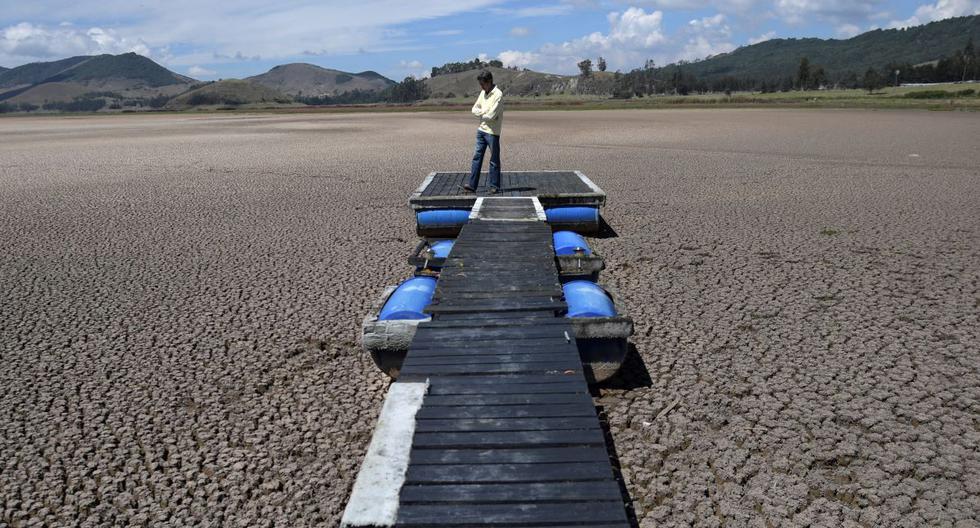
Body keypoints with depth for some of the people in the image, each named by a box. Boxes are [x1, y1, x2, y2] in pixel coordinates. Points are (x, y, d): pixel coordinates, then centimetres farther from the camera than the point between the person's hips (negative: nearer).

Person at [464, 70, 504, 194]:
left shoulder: (498, 95, -15)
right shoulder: (483, 93, 10)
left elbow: (491, 116, -21)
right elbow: (474, 109, 10)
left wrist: (481, 113, -1)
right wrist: (485, 113, -9)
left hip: (492, 132, -8)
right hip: (481, 130, 8)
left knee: (494, 160, 3)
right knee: (477, 157, 5)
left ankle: (494, 186, 12)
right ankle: (472, 185, 7)